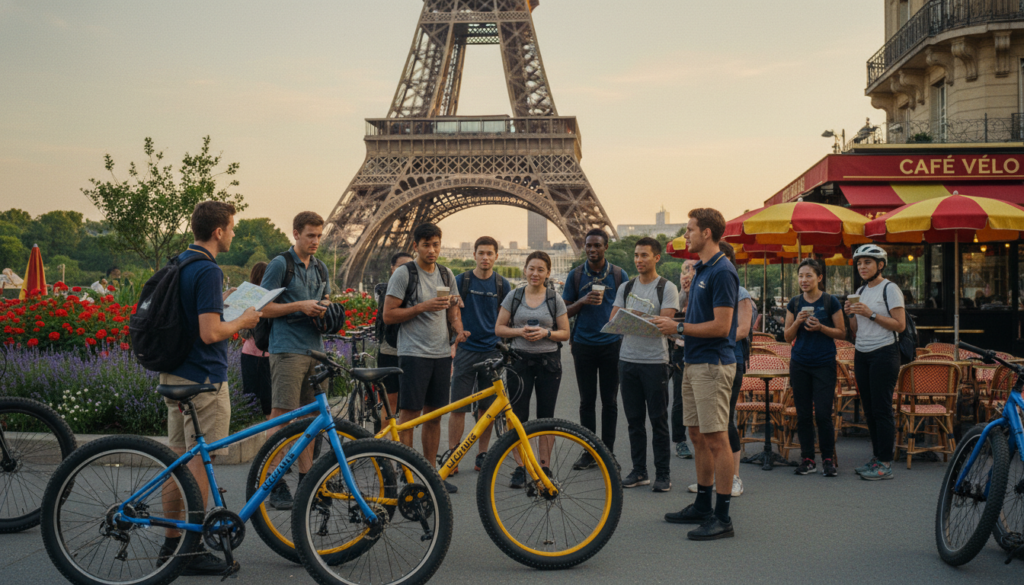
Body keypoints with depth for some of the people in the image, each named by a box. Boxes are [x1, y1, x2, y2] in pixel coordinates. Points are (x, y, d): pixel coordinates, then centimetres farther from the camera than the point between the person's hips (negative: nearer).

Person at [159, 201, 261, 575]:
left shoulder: (178, 264, 12)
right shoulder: (208, 271, -18)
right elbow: (210, 333, -24)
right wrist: (243, 322, -8)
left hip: (174, 375, 9)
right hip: (202, 379, -9)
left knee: (179, 458, 14)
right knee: (199, 463, -3)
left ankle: (171, 543, 22)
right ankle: (192, 552, 4)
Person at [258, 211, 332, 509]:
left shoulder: (320, 268, 17)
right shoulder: (280, 264, -4)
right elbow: (264, 308, -6)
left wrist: (324, 309, 3)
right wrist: (300, 306, -16)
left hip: (316, 349, 7)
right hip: (287, 350, -7)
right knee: (281, 416, -8)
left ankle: (307, 478, 16)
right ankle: (276, 483, -4)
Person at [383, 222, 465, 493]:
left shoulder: (446, 275, 12)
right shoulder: (404, 273, -6)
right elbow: (388, 315, -9)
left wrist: (459, 330, 1)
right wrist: (423, 306, -17)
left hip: (441, 353, 6)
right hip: (413, 353, -6)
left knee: (434, 415, 10)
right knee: (409, 415, -5)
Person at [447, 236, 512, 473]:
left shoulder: (502, 285, 7)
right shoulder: (460, 281, 1)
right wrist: (451, 347, -8)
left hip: (491, 351, 2)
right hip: (466, 350, -2)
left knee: (487, 408, 6)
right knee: (458, 407, -4)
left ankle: (482, 456, 16)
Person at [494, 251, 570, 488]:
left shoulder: (555, 299, 4)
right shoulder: (513, 296, 5)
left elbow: (565, 333, 5)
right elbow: (499, 328, 5)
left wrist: (546, 332, -14)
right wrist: (519, 331, -12)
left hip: (549, 362, 0)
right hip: (520, 360, 0)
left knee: (546, 416, 4)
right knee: (518, 416, -2)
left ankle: (544, 467, 14)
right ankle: (520, 468, 6)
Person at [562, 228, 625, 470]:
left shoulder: (618, 275, 3)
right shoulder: (576, 275, 5)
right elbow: (566, 312, 7)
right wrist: (583, 301, -13)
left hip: (611, 344, -1)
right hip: (584, 345, 1)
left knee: (610, 401, 4)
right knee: (587, 401, 5)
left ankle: (608, 452, 12)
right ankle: (588, 452, 12)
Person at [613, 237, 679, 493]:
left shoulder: (667, 288, -2)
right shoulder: (626, 288, 13)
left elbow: (667, 324, -12)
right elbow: (613, 320, 7)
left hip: (655, 361, -5)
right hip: (628, 359, 5)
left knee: (658, 419, -1)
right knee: (634, 419, 8)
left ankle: (663, 473, 5)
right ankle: (639, 471, 16)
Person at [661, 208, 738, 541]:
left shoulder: (722, 272, -15)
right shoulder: (701, 270, 16)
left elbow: (721, 326, -20)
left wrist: (679, 327, -16)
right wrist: (672, 326, 8)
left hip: (713, 364, -10)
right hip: (694, 362, 10)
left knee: (716, 439, -6)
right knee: (698, 436, 15)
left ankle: (722, 518, -1)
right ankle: (702, 507, 25)